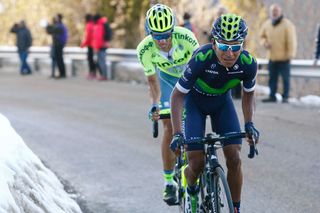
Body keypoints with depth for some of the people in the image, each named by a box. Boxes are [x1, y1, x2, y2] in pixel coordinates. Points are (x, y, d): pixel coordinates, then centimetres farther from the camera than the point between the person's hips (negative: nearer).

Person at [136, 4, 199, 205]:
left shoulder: (186, 38, -36)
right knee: (169, 127, -11)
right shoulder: (145, 49, -30)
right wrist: (155, 103, -33)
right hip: (167, 78, 0)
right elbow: (153, 80, -17)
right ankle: (169, 181, -3)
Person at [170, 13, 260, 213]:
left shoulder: (248, 63, -27)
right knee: (197, 163, -10)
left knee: (234, 158, -11)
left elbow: (248, 94, -5)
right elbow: (177, 95, -27)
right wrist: (177, 133, -36)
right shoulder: (201, 59, -38)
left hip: (222, 101, 3)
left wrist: (249, 123, -20)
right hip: (195, 101, -2)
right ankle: (191, 190, 24)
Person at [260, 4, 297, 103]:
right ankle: (272, 96, 15)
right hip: (272, 57, 5)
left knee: (285, 78, 0)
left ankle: (285, 97, 7)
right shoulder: (267, 24, 9)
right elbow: (262, 36, 22)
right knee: (272, 77, 8)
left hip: (283, 57, -5)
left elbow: (291, 41, -9)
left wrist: (290, 54, -13)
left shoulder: (287, 25, -9)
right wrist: (264, 42, 0)